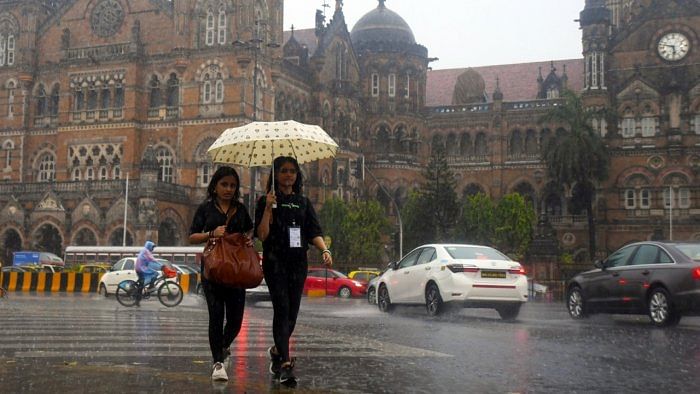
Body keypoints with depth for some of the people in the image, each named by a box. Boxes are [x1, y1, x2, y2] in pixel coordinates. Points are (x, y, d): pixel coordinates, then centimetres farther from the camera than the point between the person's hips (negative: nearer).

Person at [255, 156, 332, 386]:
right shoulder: (266, 201, 2)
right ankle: (285, 363, -14)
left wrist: (324, 249, -12)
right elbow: (262, 235, -6)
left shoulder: (303, 202, 14)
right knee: (282, 308, -12)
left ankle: (277, 351, 30)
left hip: (298, 262, 4)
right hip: (275, 262, -4)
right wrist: (268, 208, -16)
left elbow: (314, 231, 6)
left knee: (293, 311, 7)